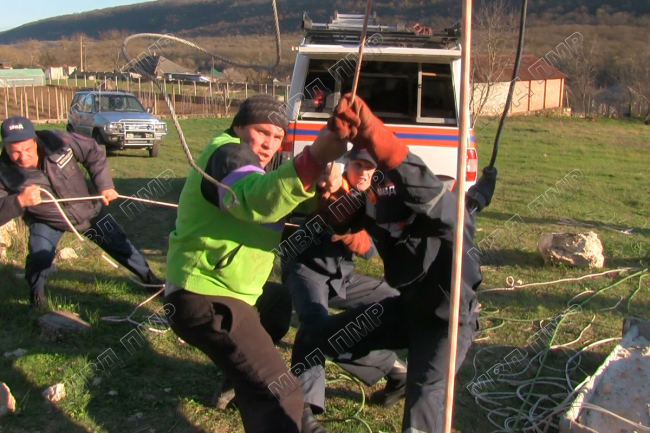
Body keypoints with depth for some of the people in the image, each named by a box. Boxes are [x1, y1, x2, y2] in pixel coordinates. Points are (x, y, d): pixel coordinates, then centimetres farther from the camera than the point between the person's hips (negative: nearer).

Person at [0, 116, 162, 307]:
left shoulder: (56, 141, -29)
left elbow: (93, 153, -12)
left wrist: (105, 185, -16)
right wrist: (19, 201, -48)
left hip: (87, 210, 2)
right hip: (46, 221, -1)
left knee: (120, 244, 11)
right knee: (39, 256, -24)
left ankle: (149, 277, 38)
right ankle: (36, 292, 10)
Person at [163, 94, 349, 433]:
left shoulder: (241, 157, 18)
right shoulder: (228, 153, -16)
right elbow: (257, 200, -38)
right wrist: (315, 158, -52)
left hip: (221, 288, 11)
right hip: (204, 299, -11)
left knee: (280, 302, 38)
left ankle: (241, 380, 50)